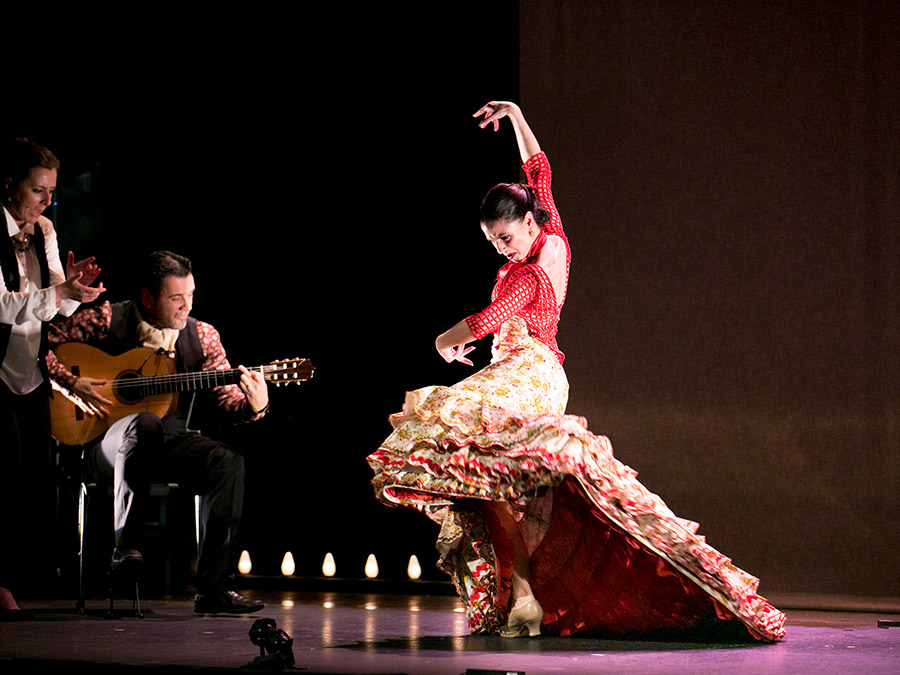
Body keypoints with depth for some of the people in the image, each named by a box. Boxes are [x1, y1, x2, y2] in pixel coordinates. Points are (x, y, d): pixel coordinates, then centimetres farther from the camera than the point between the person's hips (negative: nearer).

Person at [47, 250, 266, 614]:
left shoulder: (202, 336, 7)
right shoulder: (106, 320, -3)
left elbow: (228, 398, 3)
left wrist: (254, 405, -19)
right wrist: (73, 384, -14)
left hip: (171, 443, 4)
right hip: (105, 442, -3)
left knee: (227, 461, -26)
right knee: (145, 423, -39)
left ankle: (214, 588, -25)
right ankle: (125, 545, -32)